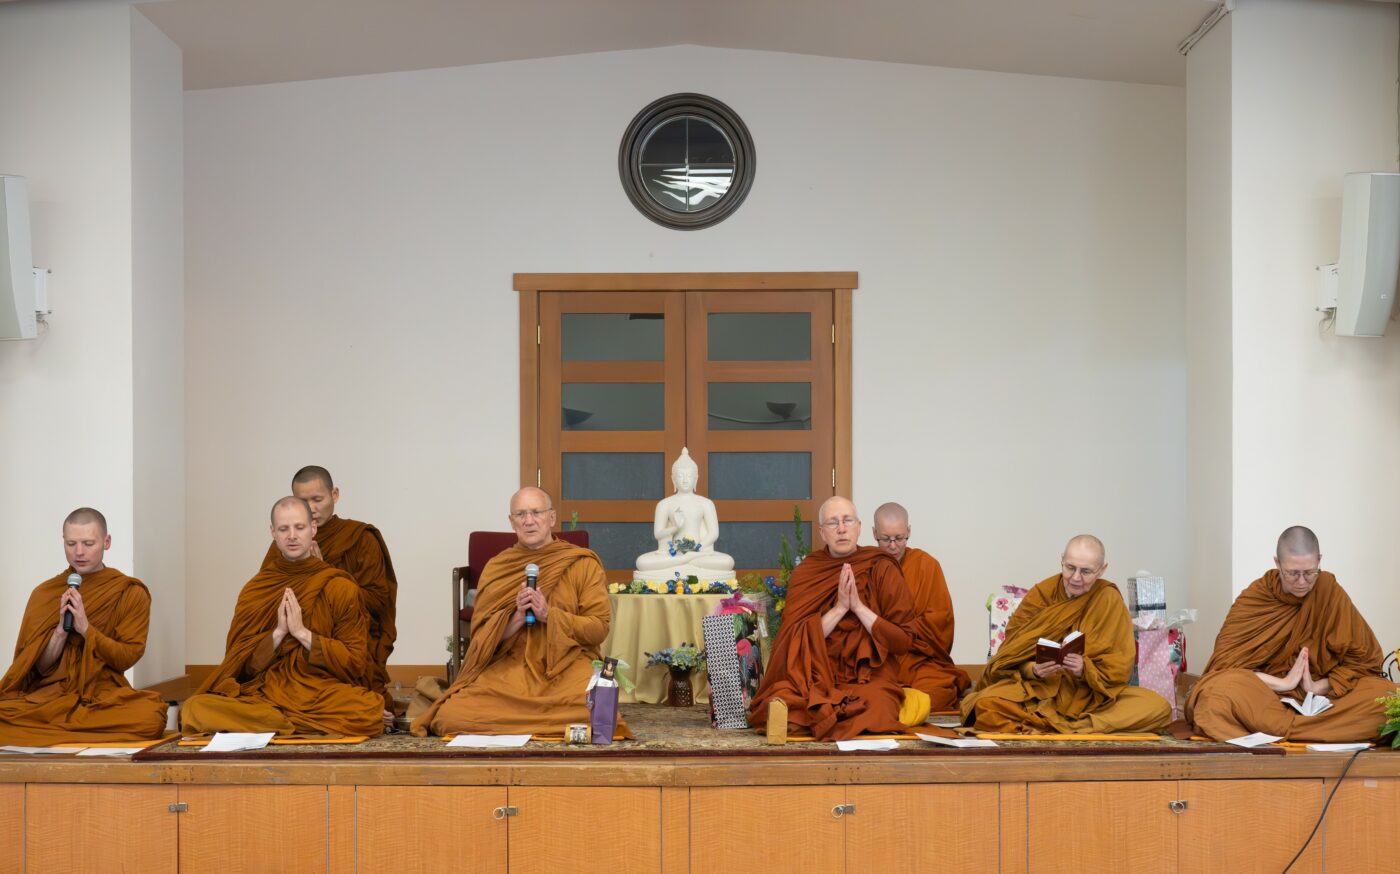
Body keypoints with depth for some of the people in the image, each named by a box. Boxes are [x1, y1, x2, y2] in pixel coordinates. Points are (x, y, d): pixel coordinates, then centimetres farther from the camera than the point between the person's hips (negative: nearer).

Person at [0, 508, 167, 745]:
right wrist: (61, 630, -12)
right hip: (51, 695, 1)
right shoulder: (44, 593, 8)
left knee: (151, 716, -36)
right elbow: (41, 666, 5)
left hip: (106, 696, 0)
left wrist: (85, 628, -15)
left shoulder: (131, 593, 3)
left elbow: (126, 658, -3)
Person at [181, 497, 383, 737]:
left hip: (325, 694, -3)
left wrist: (302, 633, -11)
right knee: (195, 709, -27)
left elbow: (355, 663, -2)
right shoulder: (255, 589, 9)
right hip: (265, 694, 3)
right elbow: (241, 665, 5)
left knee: (369, 711, -37)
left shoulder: (340, 587, 3)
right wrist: (278, 633, -11)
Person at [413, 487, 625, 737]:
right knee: (452, 716, -25)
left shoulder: (583, 563, 4)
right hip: (508, 667, 1)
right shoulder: (495, 568, 10)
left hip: (568, 666, -1)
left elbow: (599, 628, -2)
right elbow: (480, 636, 5)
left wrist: (549, 615, -15)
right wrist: (517, 617, -13)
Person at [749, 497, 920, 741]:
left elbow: (904, 642, -2)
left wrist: (859, 607, -12)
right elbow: (794, 639, -3)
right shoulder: (805, 573, 7)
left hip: (870, 678, 2)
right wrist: (839, 608, -13)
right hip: (815, 678, -2)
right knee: (784, 697, -38)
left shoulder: (882, 570, 2)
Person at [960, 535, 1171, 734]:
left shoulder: (1109, 600, -2)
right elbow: (1012, 655, -1)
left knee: (1158, 707, -27)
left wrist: (1085, 670, -24)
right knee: (987, 704, -31)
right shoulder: (1040, 594, -1)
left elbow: (1118, 669, -5)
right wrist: (1033, 670, -22)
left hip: (1092, 694, 1)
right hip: (1038, 689, -1)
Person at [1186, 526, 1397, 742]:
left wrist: (1318, 687, -14)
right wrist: (1283, 683, -17)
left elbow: (1365, 659, 0)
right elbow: (1224, 659, -9)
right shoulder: (1253, 598, -4)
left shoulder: (1329, 591, -3)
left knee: (1387, 696, -26)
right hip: (1260, 697, -1)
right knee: (1219, 692, -35)